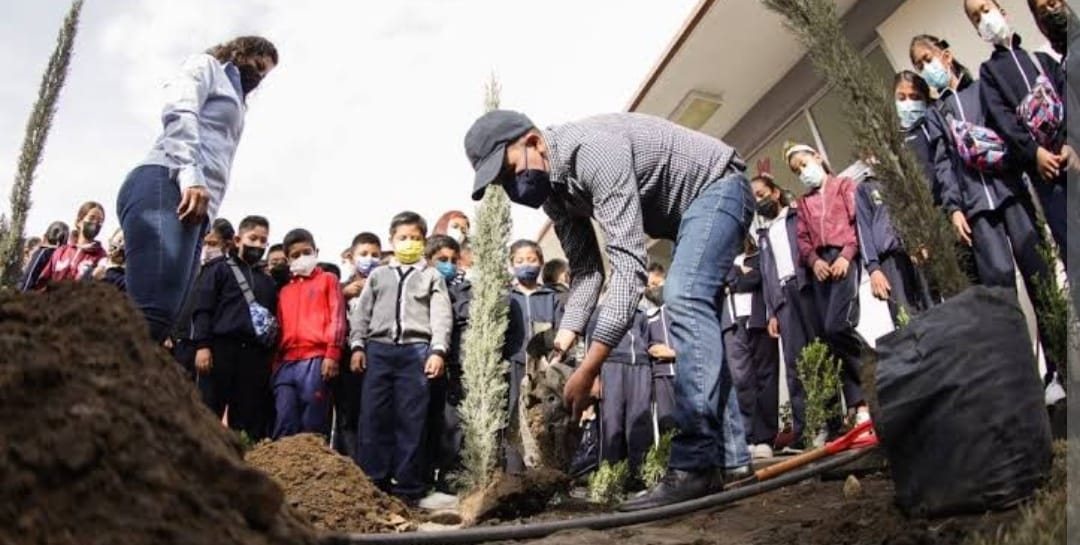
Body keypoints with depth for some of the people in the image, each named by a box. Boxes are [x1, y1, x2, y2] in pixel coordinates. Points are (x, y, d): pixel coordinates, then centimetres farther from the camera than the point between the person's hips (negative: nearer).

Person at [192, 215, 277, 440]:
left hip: (256, 355, 4)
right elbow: (202, 308, 1)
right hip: (222, 349, -4)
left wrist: (272, 355, 10)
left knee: (249, 421, 1)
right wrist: (202, 345, -11)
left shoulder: (268, 281, 23)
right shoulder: (219, 268, 11)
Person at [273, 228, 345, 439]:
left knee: (312, 426, -3)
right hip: (286, 363, 4)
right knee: (284, 425, -1)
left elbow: (337, 317, 1)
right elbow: (280, 328, 22)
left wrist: (332, 354, -10)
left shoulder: (328, 280, 12)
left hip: (315, 360, -4)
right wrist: (275, 363, 12)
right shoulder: (283, 291, 25)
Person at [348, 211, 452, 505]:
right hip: (378, 349, 2)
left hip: (416, 351, -2)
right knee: (373, 418, -1)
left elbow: (441, 316, 4)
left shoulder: (432, 276, 13)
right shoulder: (377, 275, 19)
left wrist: (438, 351, -9)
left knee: (411, 421, -2)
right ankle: (371, 483, 6)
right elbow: (362, 312, 15)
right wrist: (358, 346, 3)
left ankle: (407, 489, 3)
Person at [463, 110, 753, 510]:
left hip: (717, 186, -10)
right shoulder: (552, 188, -4)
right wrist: (562, 343, -15)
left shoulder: (593, 150, -34)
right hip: (687, 208, 10)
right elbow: (586, 270, -1)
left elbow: (630, 265, -40)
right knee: (694, 312, 5)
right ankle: (731, 458, 10)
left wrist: (589, 368, -42)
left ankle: (697, 465, -30)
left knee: (684, 297, -28)